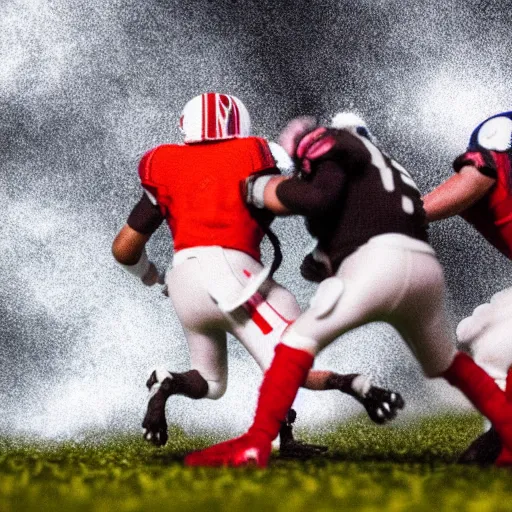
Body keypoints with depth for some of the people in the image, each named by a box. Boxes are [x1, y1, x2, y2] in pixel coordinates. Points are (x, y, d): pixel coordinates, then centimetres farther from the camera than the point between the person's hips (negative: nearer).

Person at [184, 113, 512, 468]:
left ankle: (254, 446, -12)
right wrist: (328, 262, 24)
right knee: (446, 361, 29)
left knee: (300, 339, -3)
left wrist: (262, 190, 7)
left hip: (380, 260, -7)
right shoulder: (387, 170, 36)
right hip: (427, 265, 8)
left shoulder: (330, 144, 12)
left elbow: (317, 198, -7)